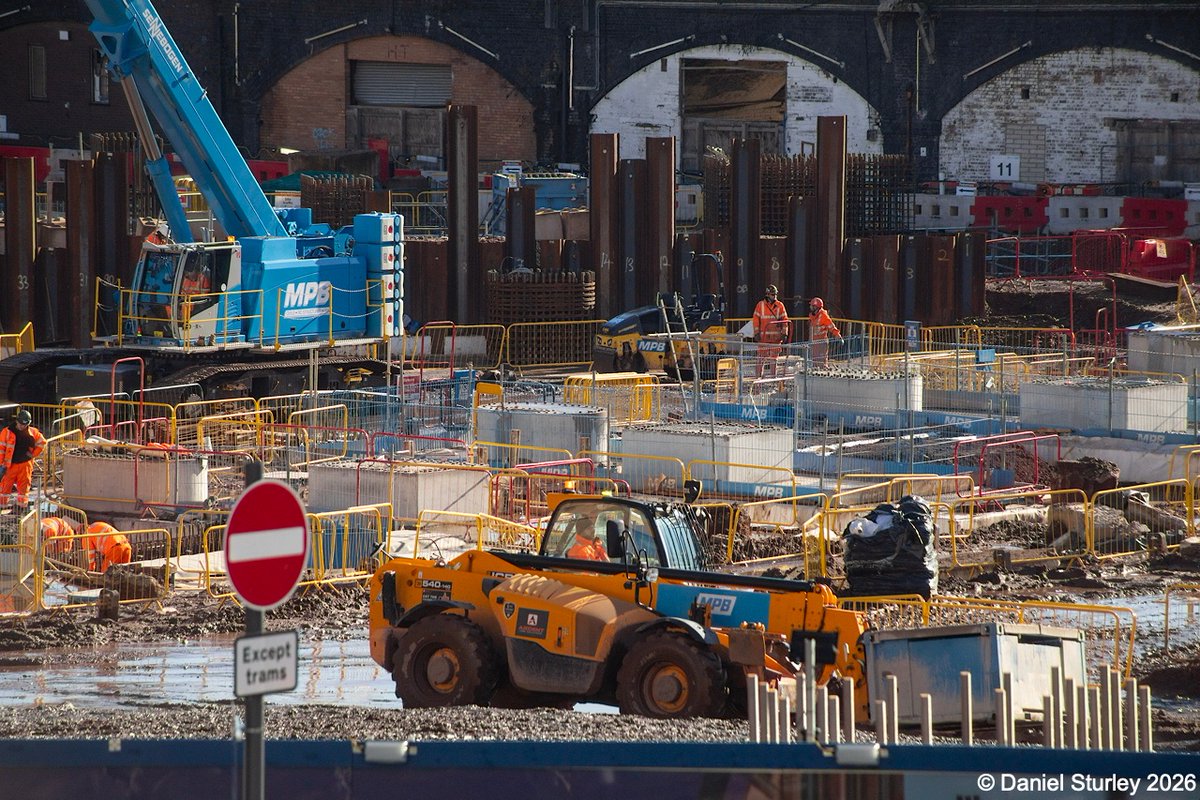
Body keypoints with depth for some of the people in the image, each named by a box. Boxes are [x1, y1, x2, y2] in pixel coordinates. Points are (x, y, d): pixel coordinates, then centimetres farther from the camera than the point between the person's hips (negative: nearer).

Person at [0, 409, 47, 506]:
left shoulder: (33, 433, 3)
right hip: (10, 465, -2)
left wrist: (33, 454, 5)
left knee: (24, 487, 5)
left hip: (25, 464, 2)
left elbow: (42, 442, 16)